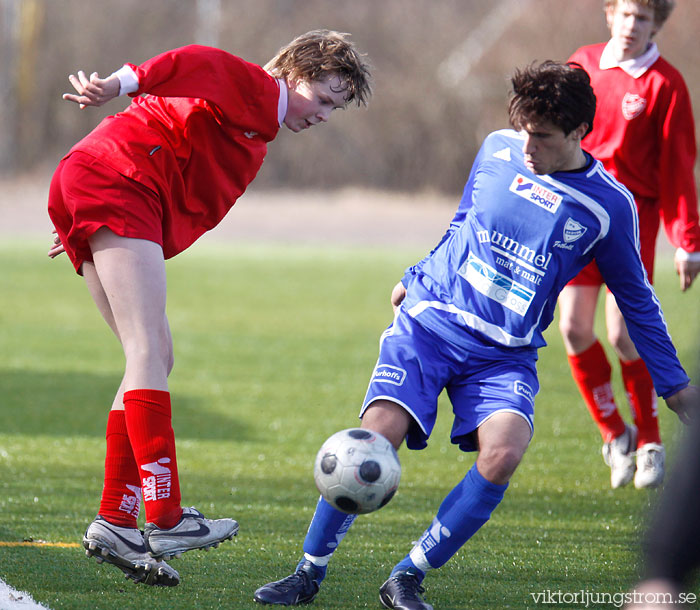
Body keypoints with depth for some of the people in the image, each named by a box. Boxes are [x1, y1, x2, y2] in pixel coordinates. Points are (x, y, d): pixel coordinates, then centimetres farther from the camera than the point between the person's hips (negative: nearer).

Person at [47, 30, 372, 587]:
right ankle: (165, 519, -23)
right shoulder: (255, 89, -1)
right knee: (149, 348, -16)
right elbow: (195, 64, -17)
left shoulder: (255, 141, 26)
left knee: (156, 358, 6)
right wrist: (118, 86, -30)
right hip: (110, 180, -11)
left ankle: (115, 524, 2)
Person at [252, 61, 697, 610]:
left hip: (505, 354, -1)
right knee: (378, 436, -20)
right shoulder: (497, 149, 2)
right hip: (430, 320, 1)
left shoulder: (609, 205, -3)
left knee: (503, 452, -28)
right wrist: (417, 277, 32)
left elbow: (637, 300, 10)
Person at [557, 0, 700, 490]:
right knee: (574, 328, -4)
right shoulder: (583, 65, 6)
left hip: (633, 214, -4)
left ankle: (649, 444, 11)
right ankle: (614, 433, 14)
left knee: (625, 336, -8)